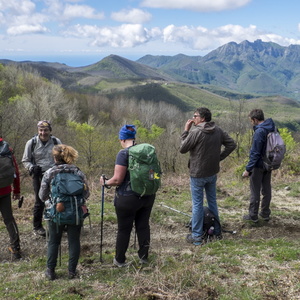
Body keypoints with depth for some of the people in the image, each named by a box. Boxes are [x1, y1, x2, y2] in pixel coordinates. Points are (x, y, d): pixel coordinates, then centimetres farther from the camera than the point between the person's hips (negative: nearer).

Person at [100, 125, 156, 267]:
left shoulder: (123, 153, -16)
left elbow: (117, 179, -19)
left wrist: (105, 182, 0)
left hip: (128, 198, -5)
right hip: (148, 196, 6)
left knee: (124, 229, 9)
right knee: (143, 225, 17)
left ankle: (119, 260, 23)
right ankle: (144, 256, 28)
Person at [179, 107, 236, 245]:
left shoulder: (195, 132, -20)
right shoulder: (218, 131, 1)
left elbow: (182, 149, -13)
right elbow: (232, 144, 4)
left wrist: (186, 131, -6)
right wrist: (219, 157, 3)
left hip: (198, 174, -6)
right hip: (213, 173, 6)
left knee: (197, 204, 3)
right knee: (212, 201, 20)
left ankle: (197, 236, 12)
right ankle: (217, 231, 31)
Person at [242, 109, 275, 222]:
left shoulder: (259, 132, -23)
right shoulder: (273, 129, 2)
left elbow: (255, 153, -22)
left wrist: (248, 169, -17)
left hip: (258, 166, -8)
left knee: (255, 191, 4)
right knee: (266, 190, 17)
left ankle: (253, 216, 14)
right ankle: (265, 213, 28)